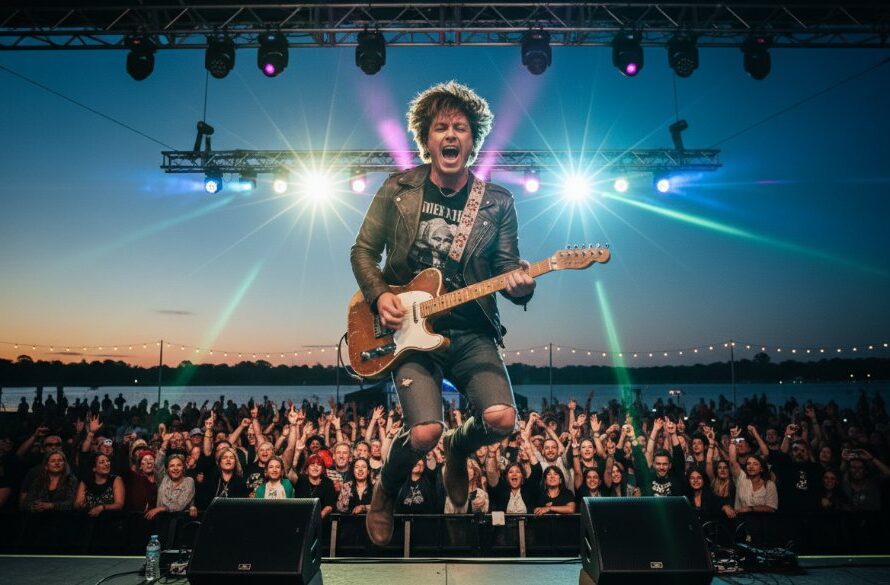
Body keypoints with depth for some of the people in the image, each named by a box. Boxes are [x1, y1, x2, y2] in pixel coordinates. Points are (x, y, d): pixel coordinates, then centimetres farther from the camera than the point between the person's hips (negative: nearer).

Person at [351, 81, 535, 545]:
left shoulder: (497, 202, 4)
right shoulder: (398, 189, 3)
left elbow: (507, 266, 7)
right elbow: (363, 250, 8)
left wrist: (520, 285, -17)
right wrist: (379, 295, -9)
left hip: (471, 332, 2)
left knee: (502, 419, -19)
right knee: (424, 433, -20)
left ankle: (458, 448, 21)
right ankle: (384, 493, 18)